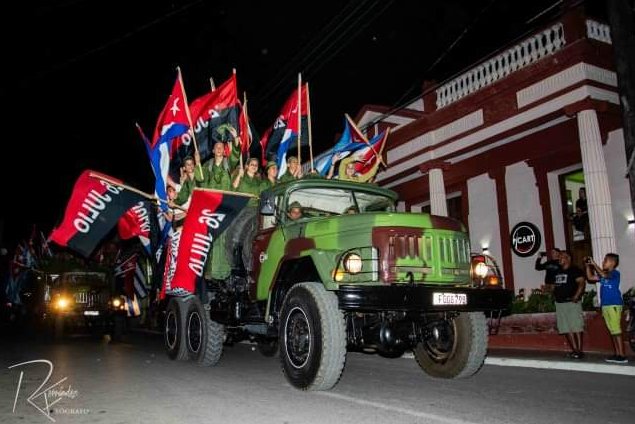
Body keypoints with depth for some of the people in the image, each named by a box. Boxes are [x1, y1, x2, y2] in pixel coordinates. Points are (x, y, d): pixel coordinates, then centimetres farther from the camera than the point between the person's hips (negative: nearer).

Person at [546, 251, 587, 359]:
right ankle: (574, 350, 16)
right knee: (566, 329, 9)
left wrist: (576, 296, -26)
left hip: (571, 302, -8)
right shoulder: (557, 272, 18)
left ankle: (580, 350, -2)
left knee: (576, 327, -6)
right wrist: (548, 288, 5)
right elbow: (554, 287, 25)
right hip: (559, 303, 8)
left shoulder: (575, 270, -4)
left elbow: (582, 283, -15)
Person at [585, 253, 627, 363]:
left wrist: (594, 264, -18)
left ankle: (622, 356, -8)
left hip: (614, 305, -9)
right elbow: (590, 277, 21)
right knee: (612, 331, 10)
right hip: (605, 305, 9)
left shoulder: (615, 273, -6)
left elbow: (604, 274, -24)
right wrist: (588, 265, 13)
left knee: (616, 331, -9)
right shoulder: (603, 275, 17)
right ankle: (617, 354, 15)